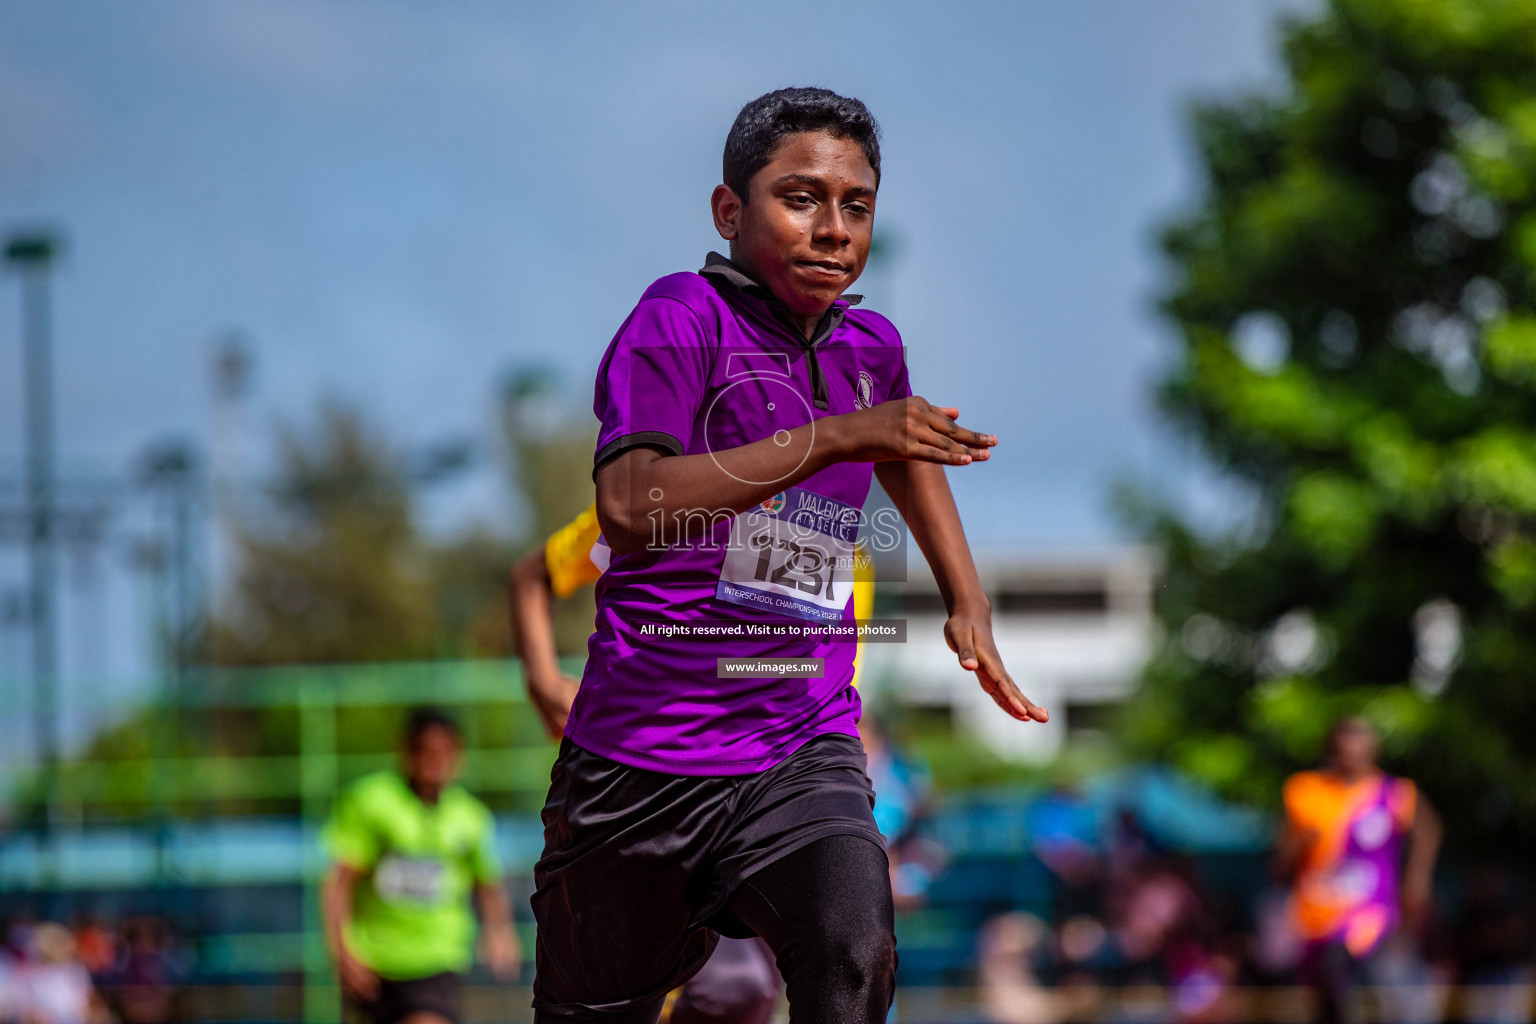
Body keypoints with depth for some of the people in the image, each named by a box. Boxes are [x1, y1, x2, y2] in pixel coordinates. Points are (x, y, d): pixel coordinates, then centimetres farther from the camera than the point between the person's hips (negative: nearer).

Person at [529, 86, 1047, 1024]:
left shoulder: (870, 350, 10)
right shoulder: (685, 317, -10)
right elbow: (630, 507, -27)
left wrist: (969, 604, 28)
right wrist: (835, 437, -29)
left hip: (805, 753, 4)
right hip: (644, 759, -3)